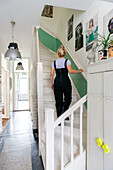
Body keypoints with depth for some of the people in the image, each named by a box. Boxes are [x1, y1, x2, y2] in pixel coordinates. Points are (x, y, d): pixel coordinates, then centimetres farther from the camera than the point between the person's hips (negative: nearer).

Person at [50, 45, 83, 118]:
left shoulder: (54, 62, 10)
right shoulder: (67, 61, 1)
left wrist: (51, 84, 13)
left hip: (57, 81, 3)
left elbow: (51, 74, 5)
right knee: (68, 98, 14)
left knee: (58, 101, 8)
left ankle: (59, 117, 12)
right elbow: (70, 71, -14)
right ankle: (64, 111, -7)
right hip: (65, 81, -3)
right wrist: (79, 71, 0)